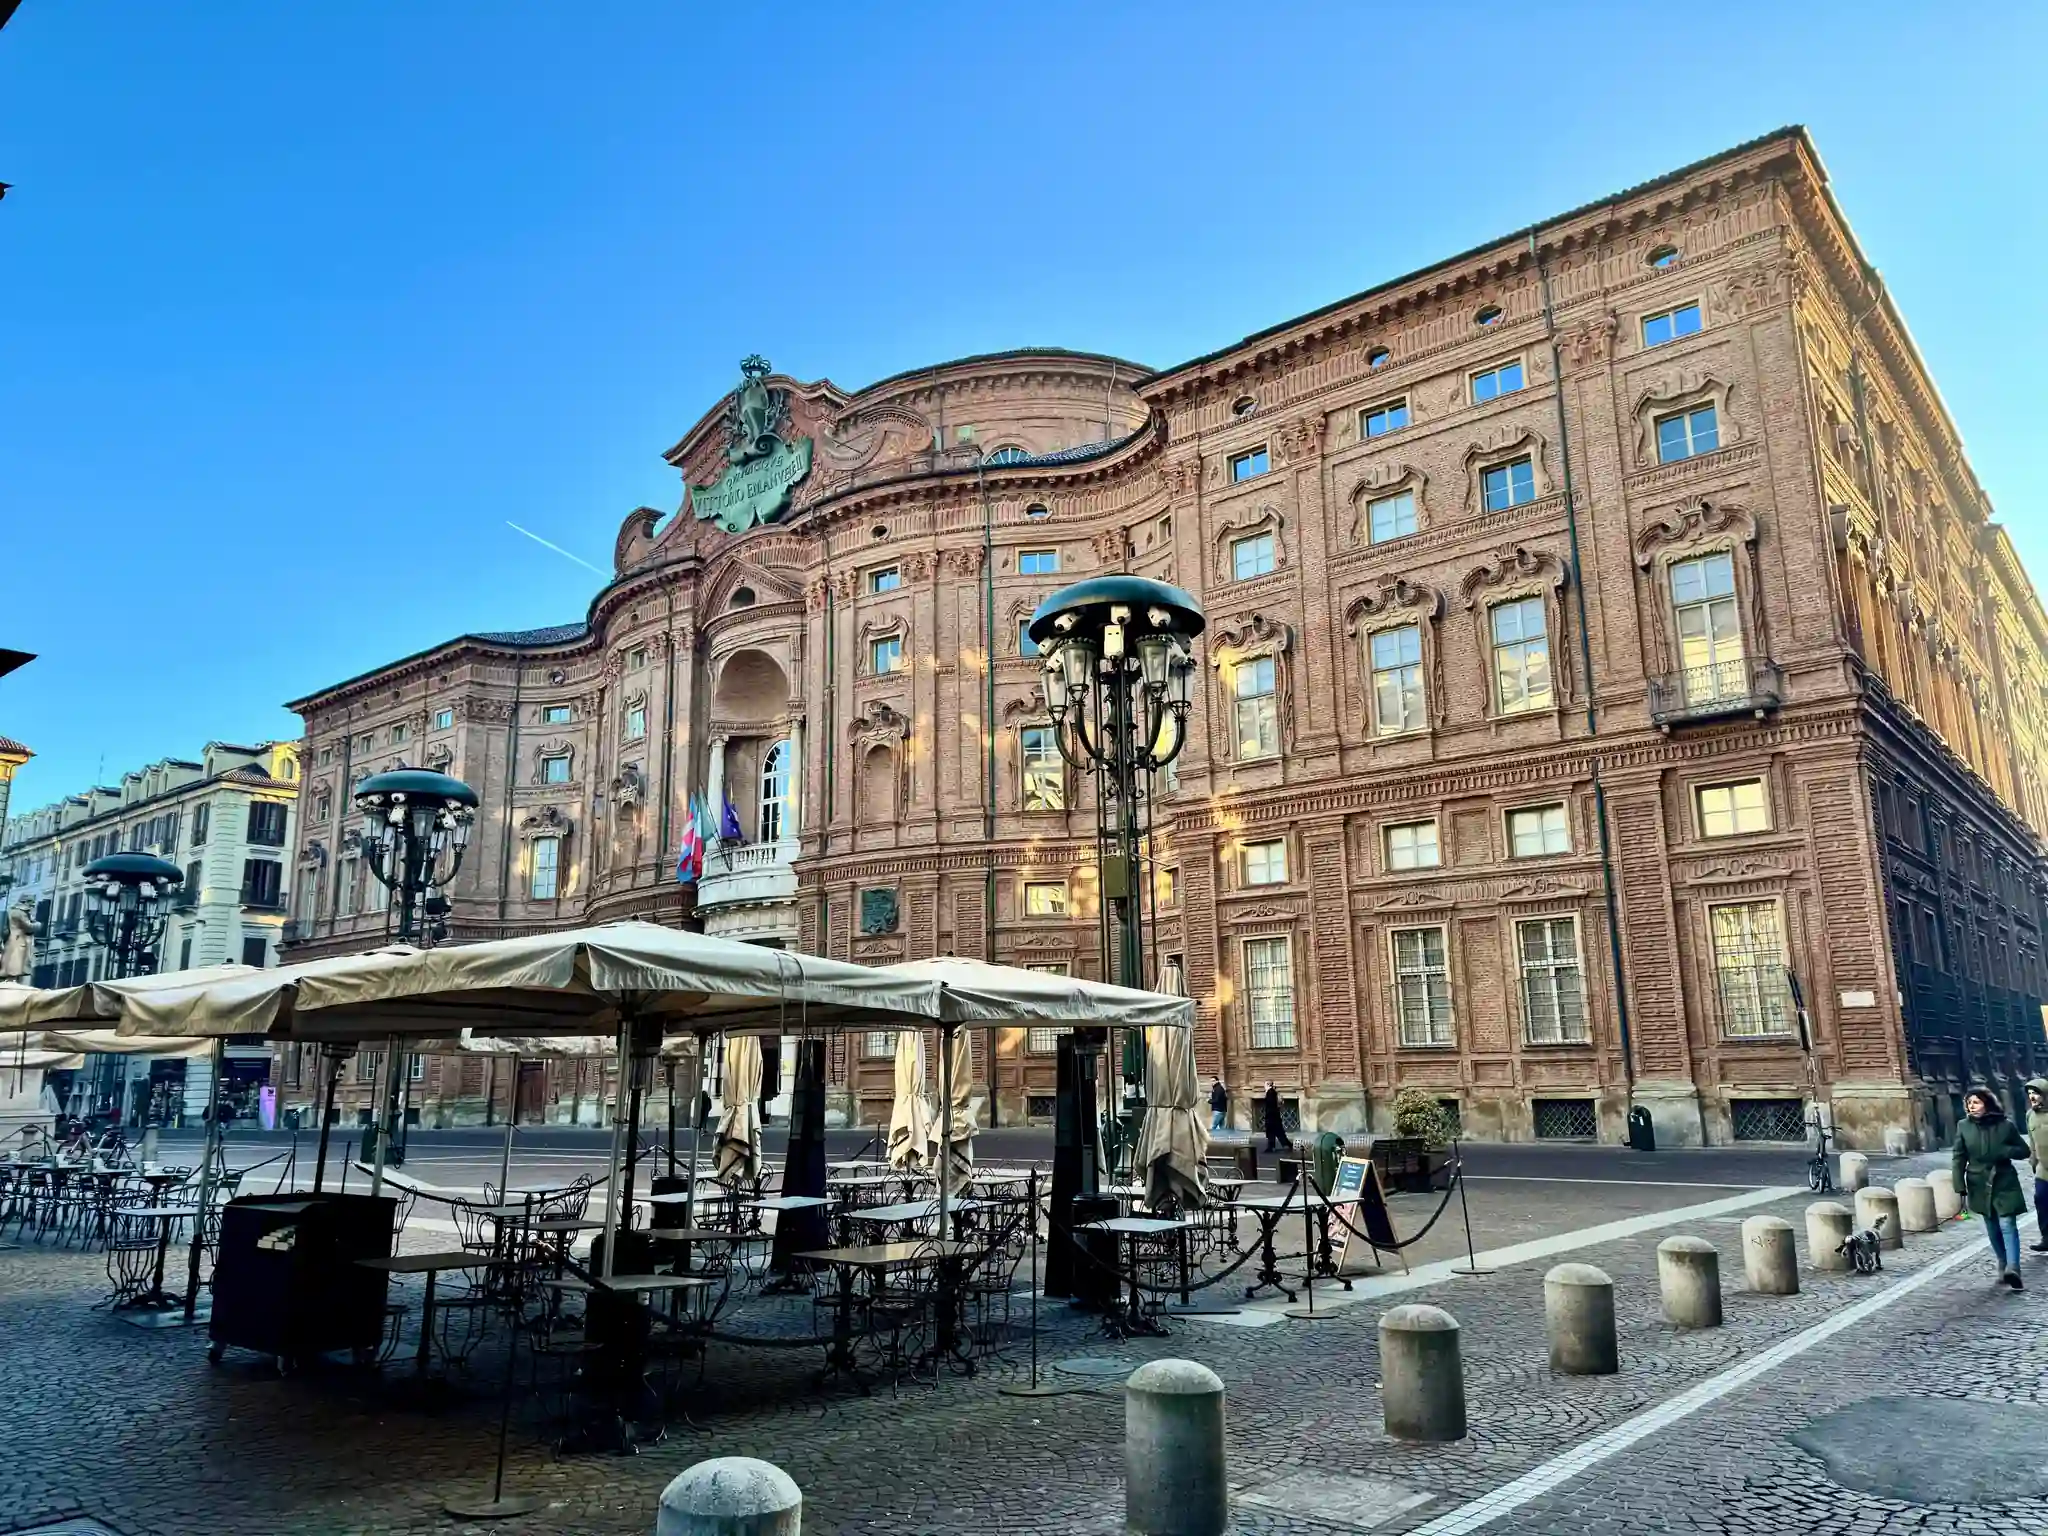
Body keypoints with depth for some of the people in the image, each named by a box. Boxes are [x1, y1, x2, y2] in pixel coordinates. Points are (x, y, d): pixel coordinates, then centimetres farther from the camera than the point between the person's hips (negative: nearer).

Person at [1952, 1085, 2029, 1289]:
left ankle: (2012, 1268, -21)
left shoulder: (2006, 1125, -6)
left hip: (2005, 1184, -2)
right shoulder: (1964, 1127, -3)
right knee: (1993, 1229, 11)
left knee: (2007, 1225, -13)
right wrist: (1960, 1187, -7)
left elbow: (2024, 1150, 4)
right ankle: (2003, 1264, 24)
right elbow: (1958, 1158, -1)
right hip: (1980, 1186, 2)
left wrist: (2003, 1151, -17)